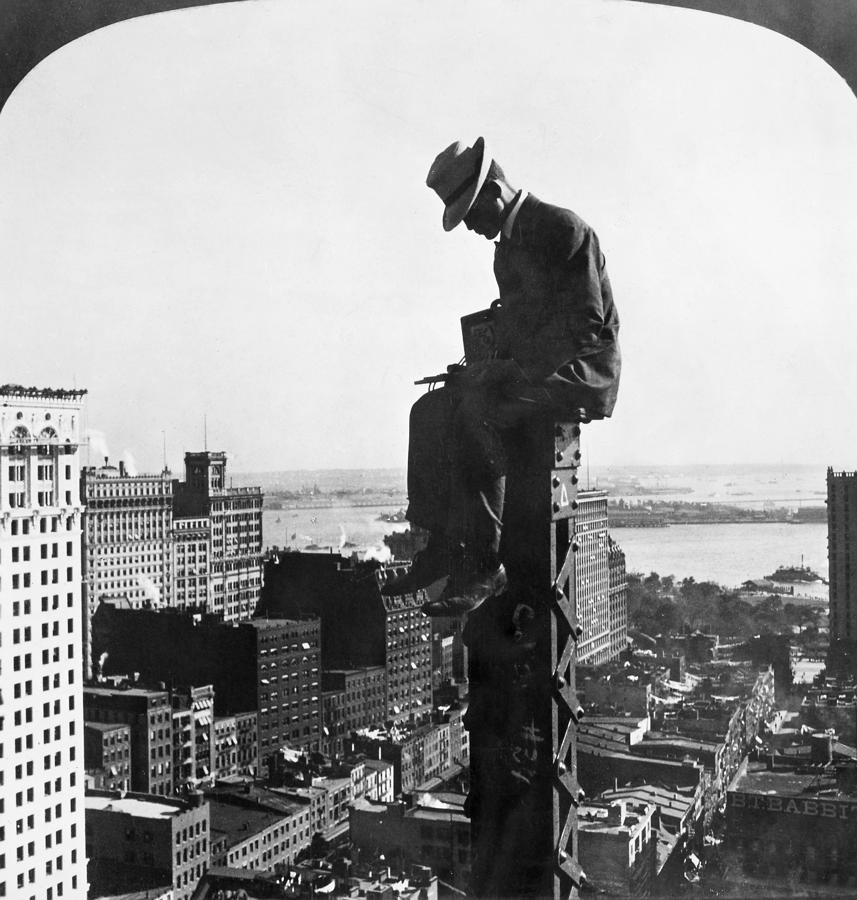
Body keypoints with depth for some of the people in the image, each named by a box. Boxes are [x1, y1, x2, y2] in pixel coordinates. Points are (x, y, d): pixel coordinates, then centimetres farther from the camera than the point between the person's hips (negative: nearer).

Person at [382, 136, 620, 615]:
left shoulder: (562, 228, -10)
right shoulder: (507, 246, 20)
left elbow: (586, 324, -18)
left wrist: (517, 368, -22)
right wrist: (489, 367, 4)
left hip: (583, 371, -10)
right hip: (527, 373, 10)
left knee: (477, 410, -31)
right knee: (432, 410, -4)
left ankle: (484, 566, -27)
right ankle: (442, 544, -7)